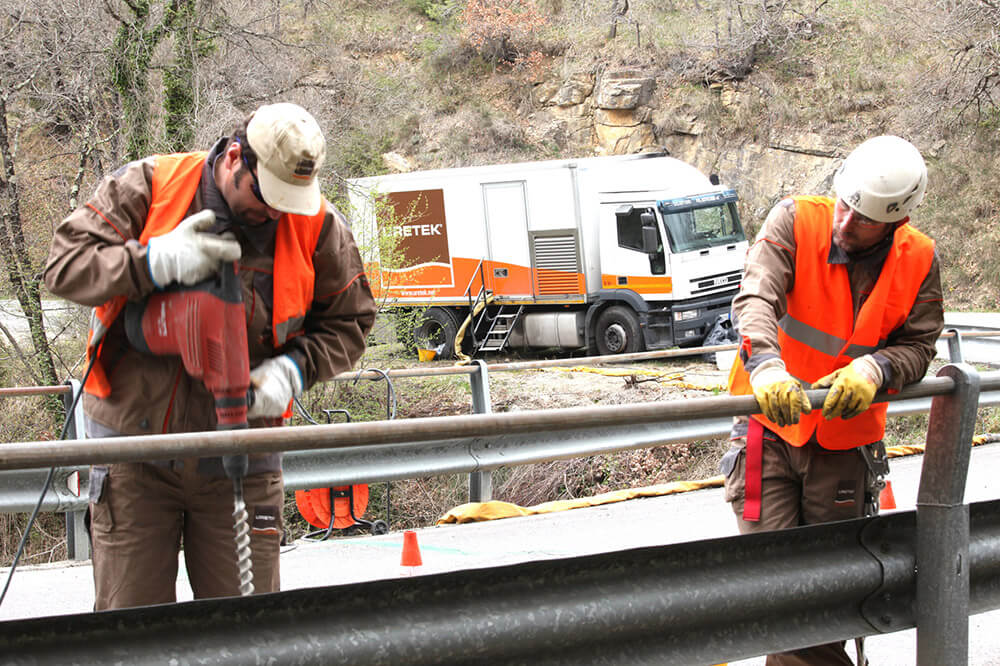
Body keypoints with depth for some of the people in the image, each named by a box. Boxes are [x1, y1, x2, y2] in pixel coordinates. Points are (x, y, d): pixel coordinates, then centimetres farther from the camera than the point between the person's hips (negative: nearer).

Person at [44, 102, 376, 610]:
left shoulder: (317, 226, -3)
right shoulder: (146, 187, -6)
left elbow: (347, 325, 8)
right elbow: (65, 266, -10)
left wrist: (292, 370, -11)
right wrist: (154, 262, -24)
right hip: (135, 447, -1)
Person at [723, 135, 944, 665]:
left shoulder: (918, 262, -5)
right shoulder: (795, 222, -13)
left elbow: (918, 345, -2)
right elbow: (756, 296, -26)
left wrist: (873, 369, -25)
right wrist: (766, 365, -45)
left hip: (844, 438, 2)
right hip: (771, 423, -2)